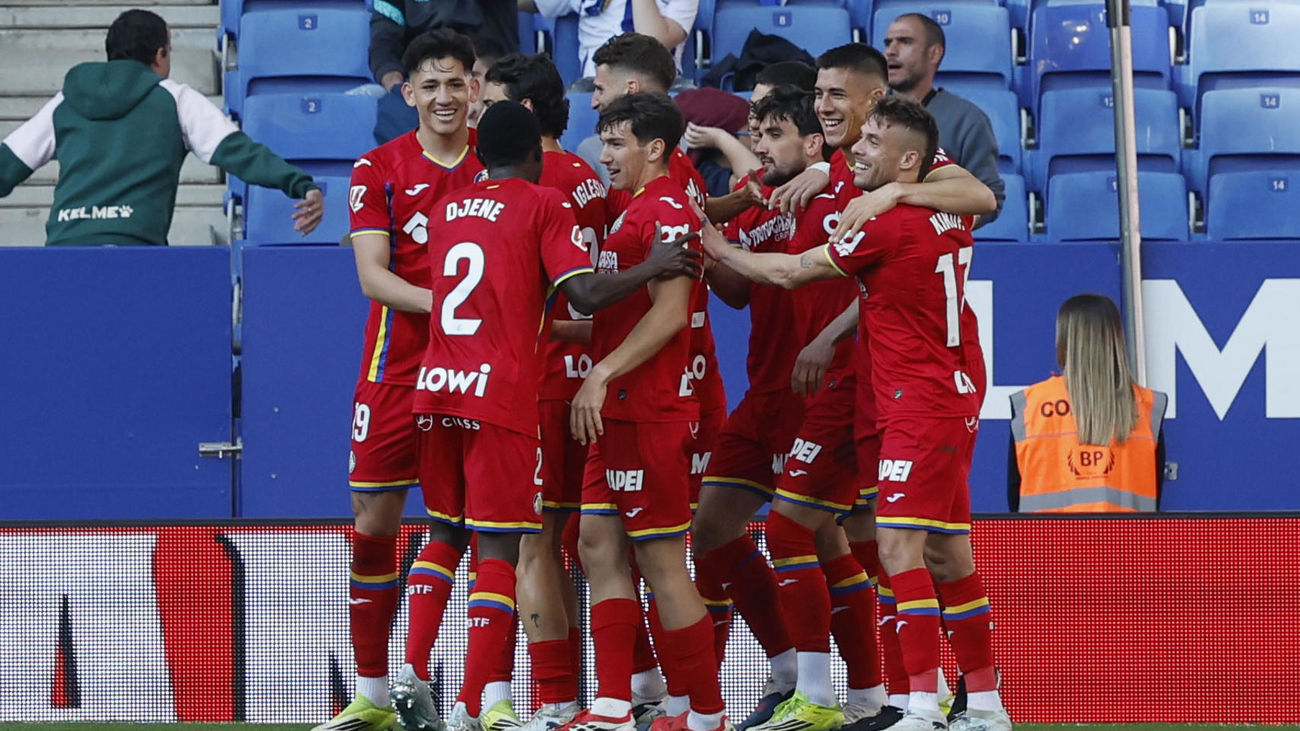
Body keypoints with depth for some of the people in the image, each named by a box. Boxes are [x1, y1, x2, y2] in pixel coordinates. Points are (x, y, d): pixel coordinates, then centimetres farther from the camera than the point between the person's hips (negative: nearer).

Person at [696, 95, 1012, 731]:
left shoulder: (887, 225, -16)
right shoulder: (947, 218, 7)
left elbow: (788, 273, -8)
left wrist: (718, 249, 8)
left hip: (921, 404, -9)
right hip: (956, 394, 9)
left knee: (899, 544, -14)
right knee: (947, 555, 12)